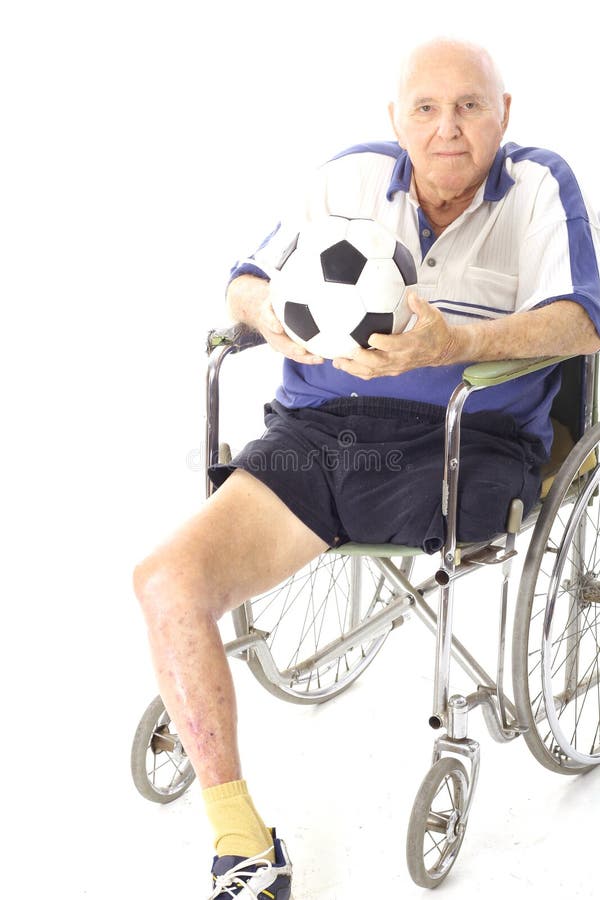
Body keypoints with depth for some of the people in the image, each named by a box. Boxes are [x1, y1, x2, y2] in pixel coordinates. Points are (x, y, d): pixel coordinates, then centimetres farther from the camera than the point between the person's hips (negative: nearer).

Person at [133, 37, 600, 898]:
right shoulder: (353, 176, 18)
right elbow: (246, 280, 18)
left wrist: (456, 343, -26)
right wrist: (273, 317, -8)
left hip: (463, 442, -3)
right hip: (316, 429, 3)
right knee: (168, 582, -17)